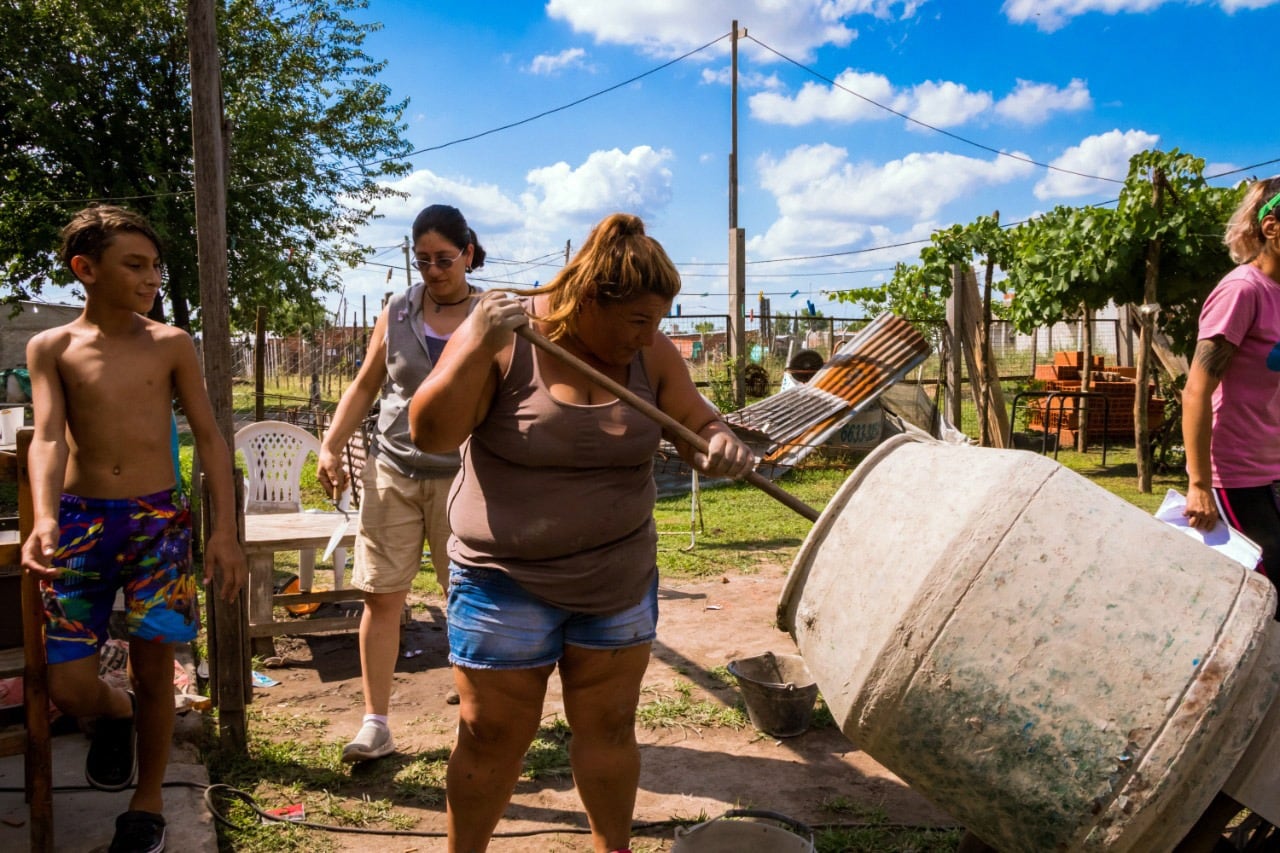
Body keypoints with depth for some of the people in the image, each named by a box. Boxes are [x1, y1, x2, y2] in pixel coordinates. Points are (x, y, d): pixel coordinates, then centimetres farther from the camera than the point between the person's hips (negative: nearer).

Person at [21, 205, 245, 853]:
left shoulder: (171, 344, 1)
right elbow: (48, 438, -10)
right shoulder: (50, 348, 2)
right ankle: (115, 713, 34)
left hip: (159, 519, 0)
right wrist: (44, 519, -30)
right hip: (81, 520, 1)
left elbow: (208, 438, 2)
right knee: (68, 689, -3)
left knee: (153, 669, 2)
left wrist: (225, 531, -6)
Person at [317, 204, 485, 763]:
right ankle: (375, 726, 8)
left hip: (462, 476, -2)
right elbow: (365, 385, 13)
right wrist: (331, 445, 1)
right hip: (392, 470, 2)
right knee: (381, 595, 0)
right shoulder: (397, 312, 6)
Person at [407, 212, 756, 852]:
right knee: (492, 739, 9)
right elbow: (430, 433, -19)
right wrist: (479, 348, -32)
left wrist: (722, 446, -22)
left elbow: (701, 428, 1)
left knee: (609, 730, 16)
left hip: (620, 582, 4)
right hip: (507, 583, -3)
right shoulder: (503, 334, -15)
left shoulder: (650, 353, -4)